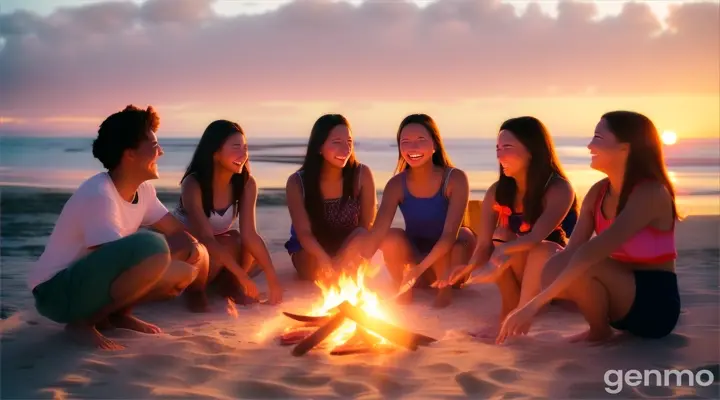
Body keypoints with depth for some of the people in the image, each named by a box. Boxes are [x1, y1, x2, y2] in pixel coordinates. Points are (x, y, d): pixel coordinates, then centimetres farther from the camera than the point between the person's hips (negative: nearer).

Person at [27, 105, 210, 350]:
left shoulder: (143, 189, 1)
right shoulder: (99, 195, -25)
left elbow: (176, 230, 10)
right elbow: (115, 260, -26)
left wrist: (191, 245, -14)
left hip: (96, 282, 8)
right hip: (57, 292, -8)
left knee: (187, 271, -3)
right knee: (152, 248, -33)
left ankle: (116, 313, 7)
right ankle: (83, 321, -14)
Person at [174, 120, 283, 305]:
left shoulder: (246, 183, -15)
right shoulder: (193, 184, -28)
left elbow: (249, 234, -21)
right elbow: (206, 238, -34)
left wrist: (273, 278, -32)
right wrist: (242, 276, -40)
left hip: (220, 245, 5)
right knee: (231, 244, -32)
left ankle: (228, 284, -3)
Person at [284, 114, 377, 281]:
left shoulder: (362, 175, -16)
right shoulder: (297, 182, -17)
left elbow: (368, 226, -14)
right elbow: (303, 233, -21)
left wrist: (338, 261, -31)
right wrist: (327, 261, -42)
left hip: (349, 246, 1)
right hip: (309, 250, -1)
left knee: (361, 238, -33)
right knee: (322, 271, -35)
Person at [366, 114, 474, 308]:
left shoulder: (455, 178, -21)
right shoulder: (396, 184, -15)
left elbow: (450, 234, -29)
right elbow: (378, 231, -25)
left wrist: (420, 268, -41)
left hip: (449, 258, -1)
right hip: (416, 255, 1)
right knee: (391, 238, -29)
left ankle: (446, 287, -3)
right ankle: (404, 289, -3)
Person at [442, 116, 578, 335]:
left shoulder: (559, 189, -21)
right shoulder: (497, 192, -9)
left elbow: (536, 238, -36)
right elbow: (484, 244, -15)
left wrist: (503, 250, -53)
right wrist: (470, 267, -36)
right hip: (516, 276, 4)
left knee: (542, 250, -35)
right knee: (501, 235, -25)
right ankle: (509, 312, -18)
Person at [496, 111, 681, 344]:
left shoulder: (650, 193, -22)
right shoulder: (598, 193, 1)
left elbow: (594, 251, -33)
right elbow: (572, 250, -7)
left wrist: (536, 303, -37)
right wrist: (531, 306, -18)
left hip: (656, 304, -7)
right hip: (623, 293, 7)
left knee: (582, 268, -32)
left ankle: (599, 331, -5)